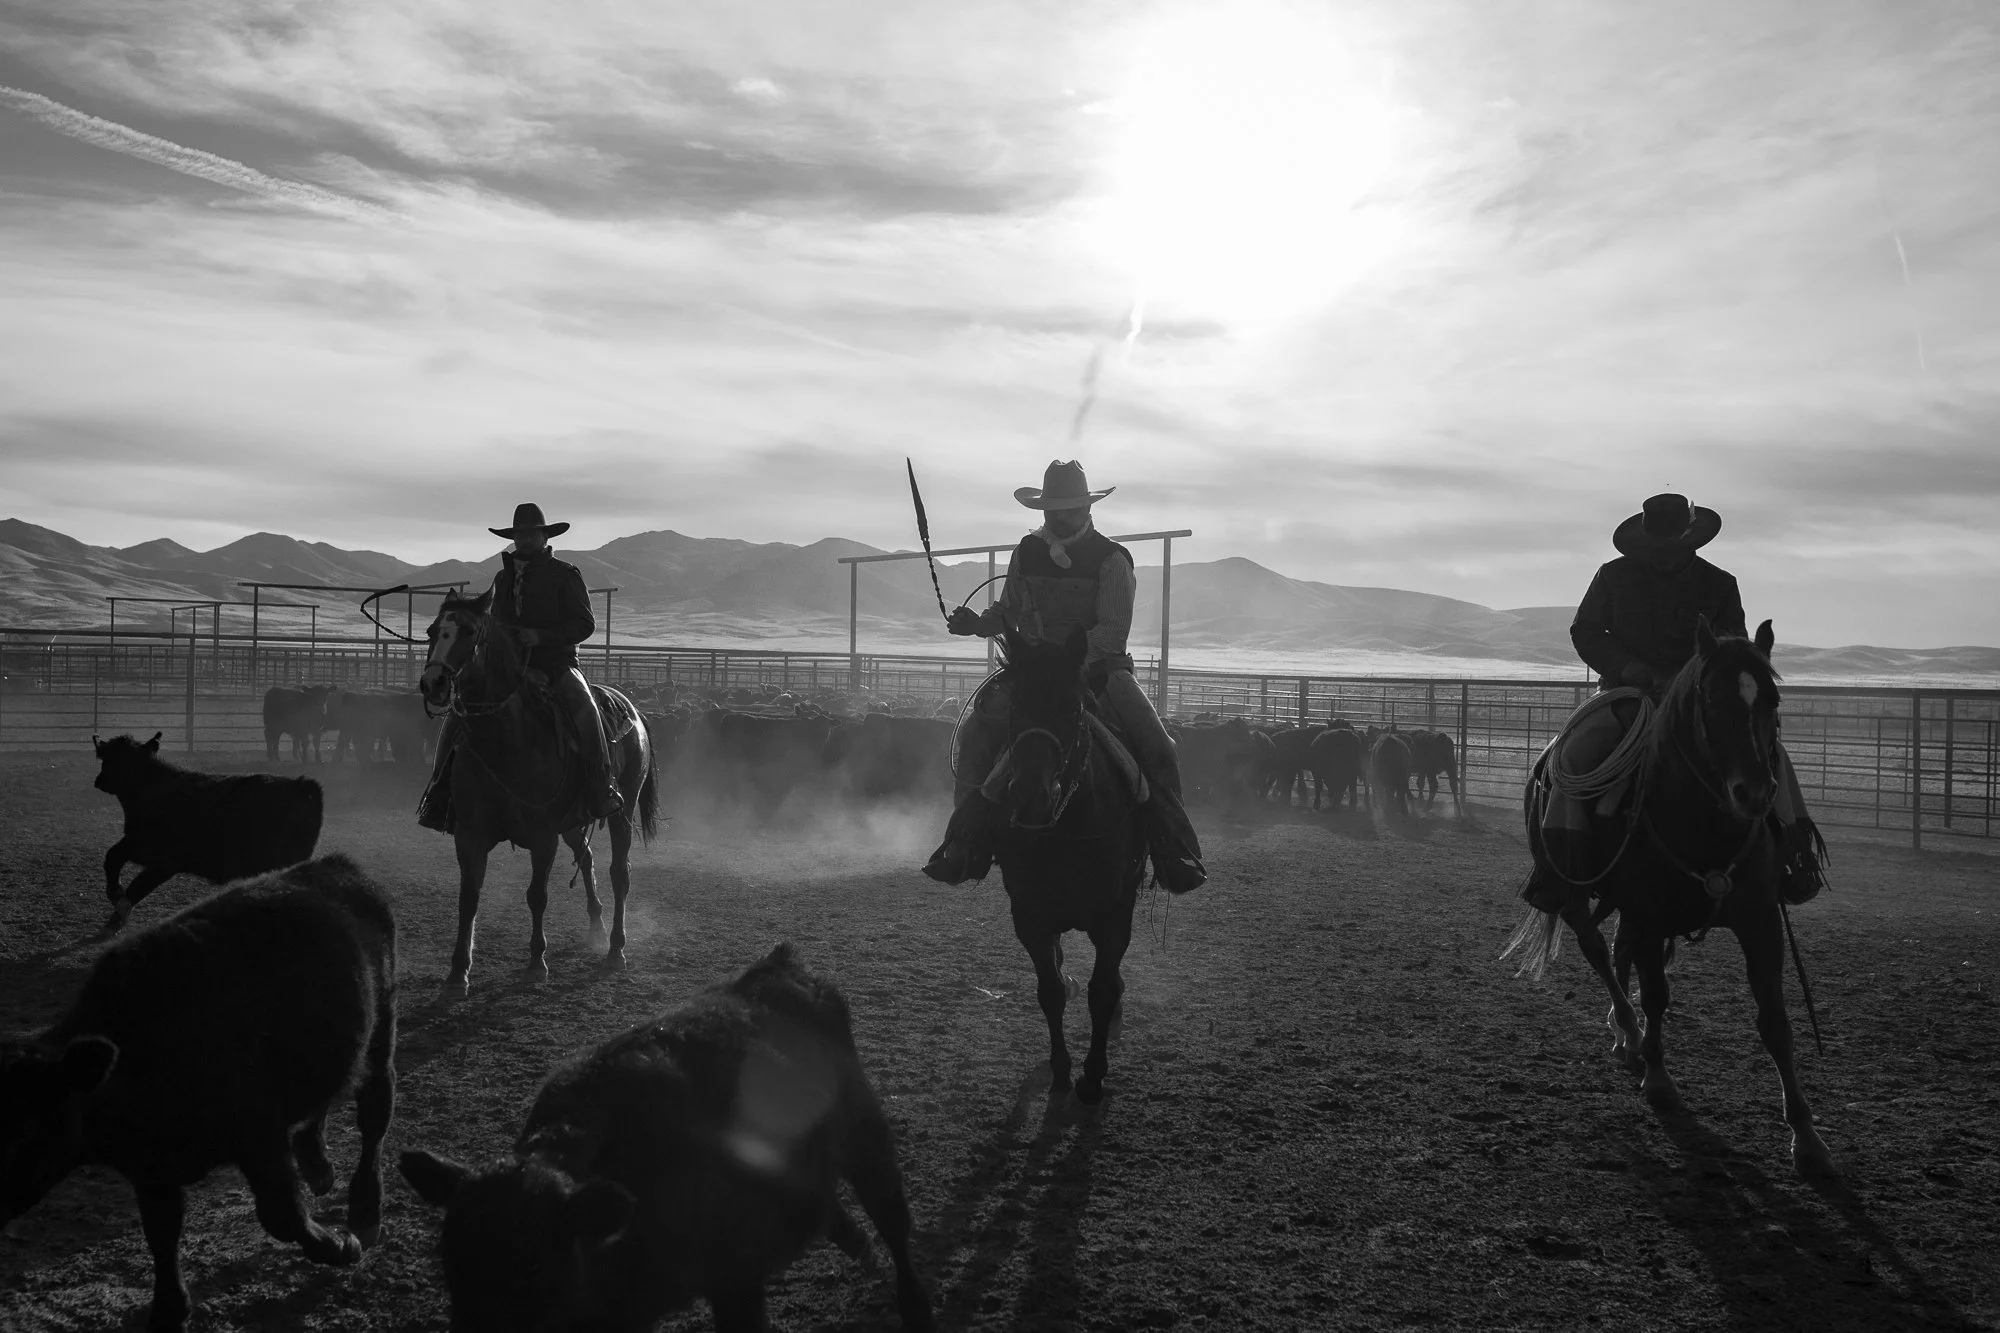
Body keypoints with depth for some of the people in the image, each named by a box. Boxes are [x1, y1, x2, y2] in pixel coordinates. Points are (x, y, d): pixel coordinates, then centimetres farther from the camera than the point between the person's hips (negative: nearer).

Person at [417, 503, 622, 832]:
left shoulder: (565, 574, 3)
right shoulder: (503, 577, 18)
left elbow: (584, 623, -4)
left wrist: (540, 636, -16)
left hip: (556, 663, -5)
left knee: (584, 710, -33)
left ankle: (602, 790, -24)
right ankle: (441, 793, -4)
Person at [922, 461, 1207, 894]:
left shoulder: (1111, 559, -6)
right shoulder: (1027, 552, 7)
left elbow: (1113, 630, -13)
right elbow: (1008, 610, 18)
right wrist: (979, 623, -4)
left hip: (1098, 669, -3)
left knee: (1155, 746, -22)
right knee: (977, 730, -20)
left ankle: (1175, 851, -9)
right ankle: (966, 841, -11)